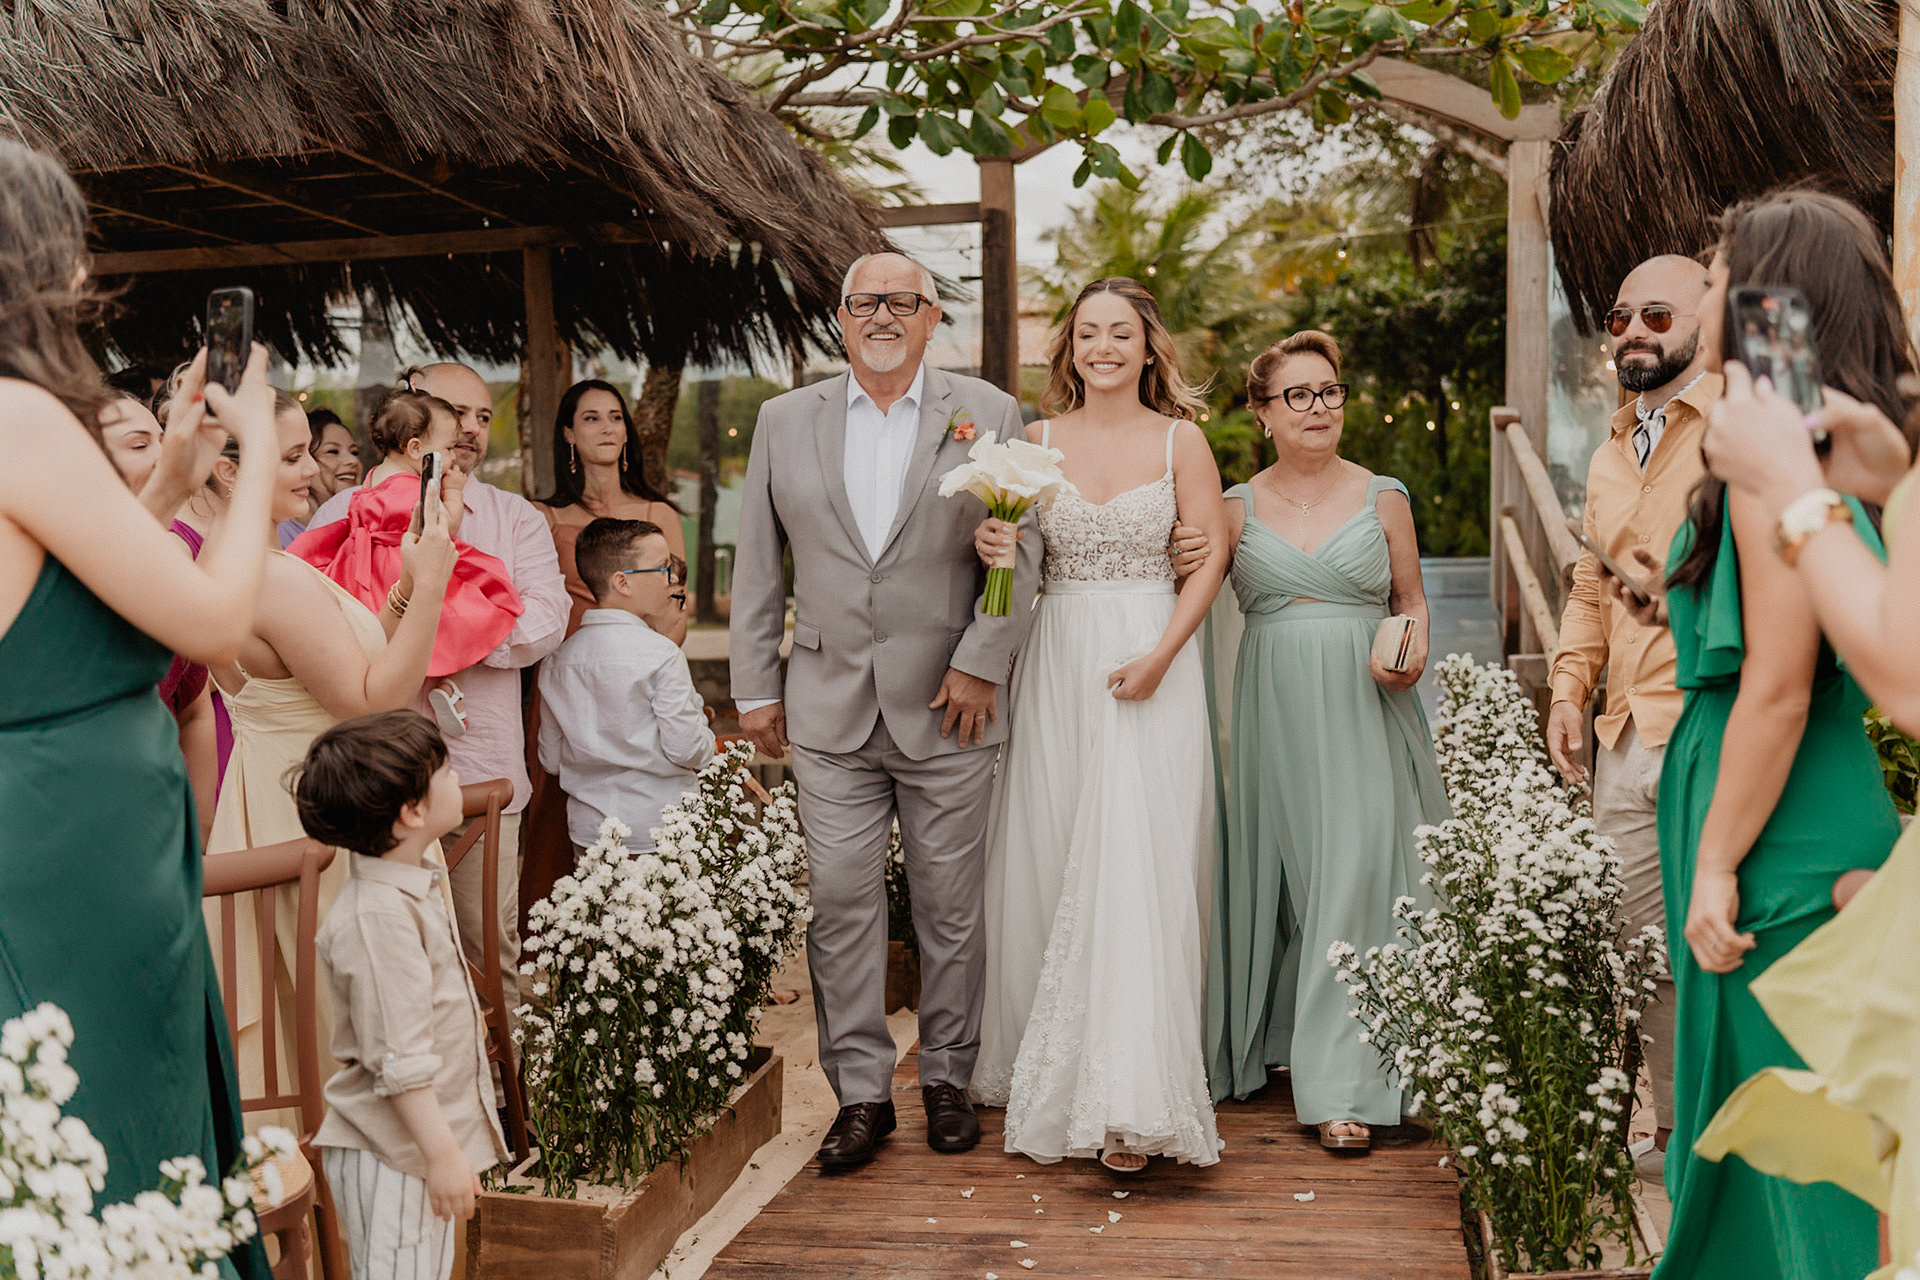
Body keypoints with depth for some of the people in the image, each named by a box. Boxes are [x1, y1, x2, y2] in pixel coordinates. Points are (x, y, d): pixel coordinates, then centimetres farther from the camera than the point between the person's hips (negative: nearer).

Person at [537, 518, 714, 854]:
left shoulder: (557, 659, 4)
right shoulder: (662, 654, -13)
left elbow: (551, 760, 10)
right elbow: (687, 749, -15)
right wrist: (707, 744, 6)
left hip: (587, 827, 6)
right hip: (658, 832, -6)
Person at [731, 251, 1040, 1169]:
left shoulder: (990, 414, 3)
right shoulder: (785, 420, 9)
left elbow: (1022, 553, -1)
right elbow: (757, 565, 10)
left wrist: (981, 663, -10)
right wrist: (755, 687, 7)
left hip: (947, 707, -1)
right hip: (829, 711, 2)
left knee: (951, 904, 7)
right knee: (840, 902, 2)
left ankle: (948, 1077, 22)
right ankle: (861, 1091, 12)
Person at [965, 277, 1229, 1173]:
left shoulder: (1180, 440, 3)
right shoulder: (1037, 439, 8)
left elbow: (1212, 557, 0)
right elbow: (1009, 543, 9)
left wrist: (1160, 655, -12)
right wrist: (992, 547, -15)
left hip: (1150, 665, -2)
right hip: (1057, 662, 3)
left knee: (1138, 867, -9)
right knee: (1047, 860, 6)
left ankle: (1132, 1105, -6)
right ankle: (1050, 1072, 23)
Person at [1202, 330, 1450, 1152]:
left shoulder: (1383, 497, 7)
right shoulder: (1238, 507, 8)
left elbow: (1412, 600, 12)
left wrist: (1413, 655, -7)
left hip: (1363, 711, -1)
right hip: (1272, 712, 1)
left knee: (1355, 876, -8)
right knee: (1273, 879, 6)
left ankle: (1341, 1086, -5)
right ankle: (1267, 1041, 24)